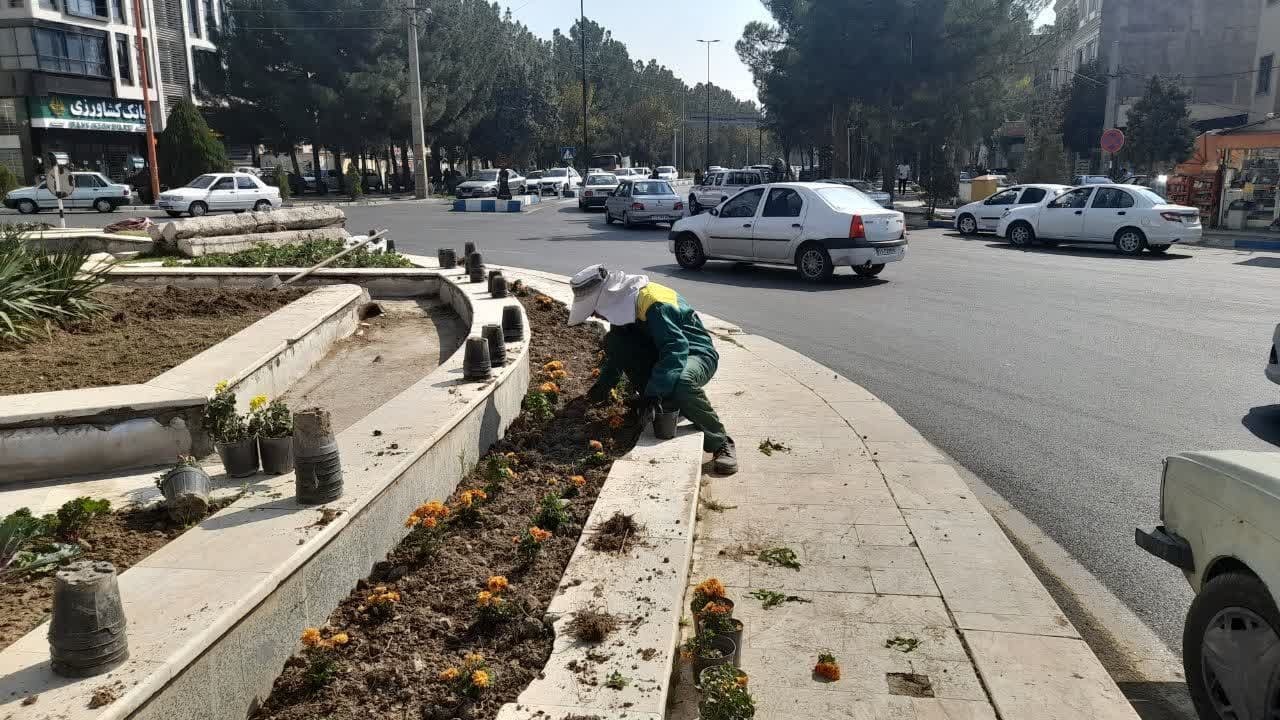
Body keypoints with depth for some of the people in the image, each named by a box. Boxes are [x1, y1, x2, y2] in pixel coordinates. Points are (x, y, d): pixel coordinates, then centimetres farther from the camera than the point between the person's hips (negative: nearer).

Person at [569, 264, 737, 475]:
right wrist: (604, 384, 12)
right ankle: (664, 405, -6)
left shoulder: (652, 302, -28)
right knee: (613, 342, -12)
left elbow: (677, 347, -38)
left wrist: (654, 392, -44)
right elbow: (619, 353, 17)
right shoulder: (622, 303, 0)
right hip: (661, 354, 8)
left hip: (695, 353, -8)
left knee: (680, 383, -42)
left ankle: (720, 443, -19)